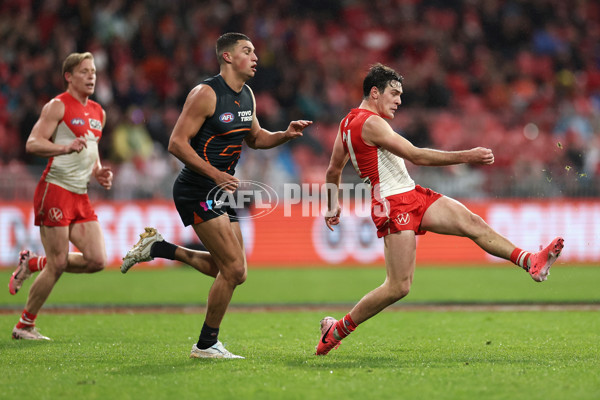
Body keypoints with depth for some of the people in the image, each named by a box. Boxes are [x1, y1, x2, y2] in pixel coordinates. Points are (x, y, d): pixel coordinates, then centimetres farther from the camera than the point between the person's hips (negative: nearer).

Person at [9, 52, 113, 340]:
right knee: (58, 265, -7)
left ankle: (33, 263, 17)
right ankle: (24, 326, 8)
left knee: (97, 260, -4)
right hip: (55, 190, -7)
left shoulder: (98, 112, 17)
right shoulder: (57, 106, -6)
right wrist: (65, 147, -29)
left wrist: (99, 172, 9)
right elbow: (32, 144, -14)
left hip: (81, 196, 7)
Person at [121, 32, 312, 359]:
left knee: (231, 271, 10)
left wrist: (285, 135, 5)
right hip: (196, 191, -9)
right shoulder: (206, 94, -16)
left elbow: (254, 138, 24)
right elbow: (177, 143, -18)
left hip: (220, 193, 9)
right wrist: (215, 174, -25)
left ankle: (158, 248, 21)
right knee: (234, 268, -12)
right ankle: (206, 345, 2)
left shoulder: (247, 96, 10)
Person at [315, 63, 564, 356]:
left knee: (471, 222, -8)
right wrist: (466, 157, -18)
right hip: (394, 204, -10)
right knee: (398, 287, -11)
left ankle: (531, 263, -20)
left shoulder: (348, 122, 17)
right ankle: (336, 330, 3)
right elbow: (416, 156, -19)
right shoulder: (370, 123, -14)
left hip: (411, 195, 10)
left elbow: (333, 170, 25)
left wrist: (332, 206, 38)